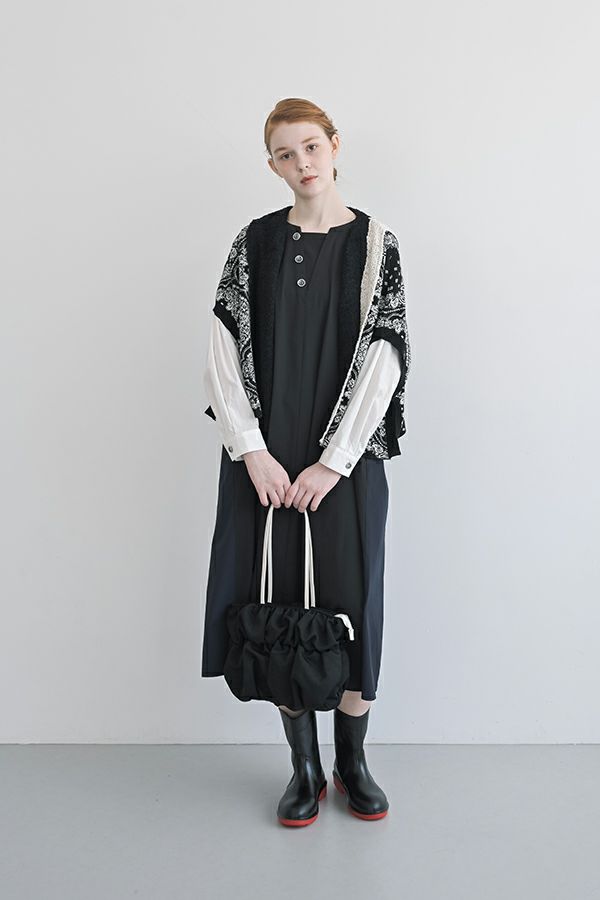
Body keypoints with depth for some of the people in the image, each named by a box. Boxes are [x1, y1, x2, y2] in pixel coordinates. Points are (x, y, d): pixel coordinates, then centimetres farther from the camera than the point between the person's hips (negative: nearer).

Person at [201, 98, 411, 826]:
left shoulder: (376, 243, 3)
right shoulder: (255, 242, 7)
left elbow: (384, 362, -5)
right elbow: (221, 353, 0)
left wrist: (334, 462, -12)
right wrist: (253, 453, -10)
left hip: (347, 456, -1)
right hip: (265, 458, 2)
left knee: (353, 600, 3)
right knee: (279, 602, 4)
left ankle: (352, 759, 25)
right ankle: (304, 766, 22)